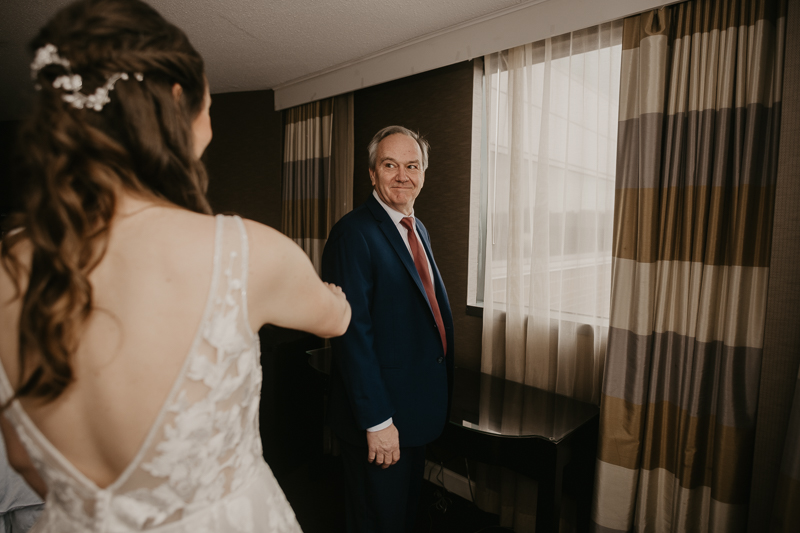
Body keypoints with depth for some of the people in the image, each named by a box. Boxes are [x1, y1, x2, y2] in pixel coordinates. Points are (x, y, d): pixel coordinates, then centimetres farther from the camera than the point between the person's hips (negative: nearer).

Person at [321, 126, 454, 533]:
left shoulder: (417, 229, 9)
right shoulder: (354, 232, -19)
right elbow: (352, 333, -23)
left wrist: (436, 400, 14)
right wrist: (376, 421, -22)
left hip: (419, 408, 8)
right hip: (381, 416, -8)